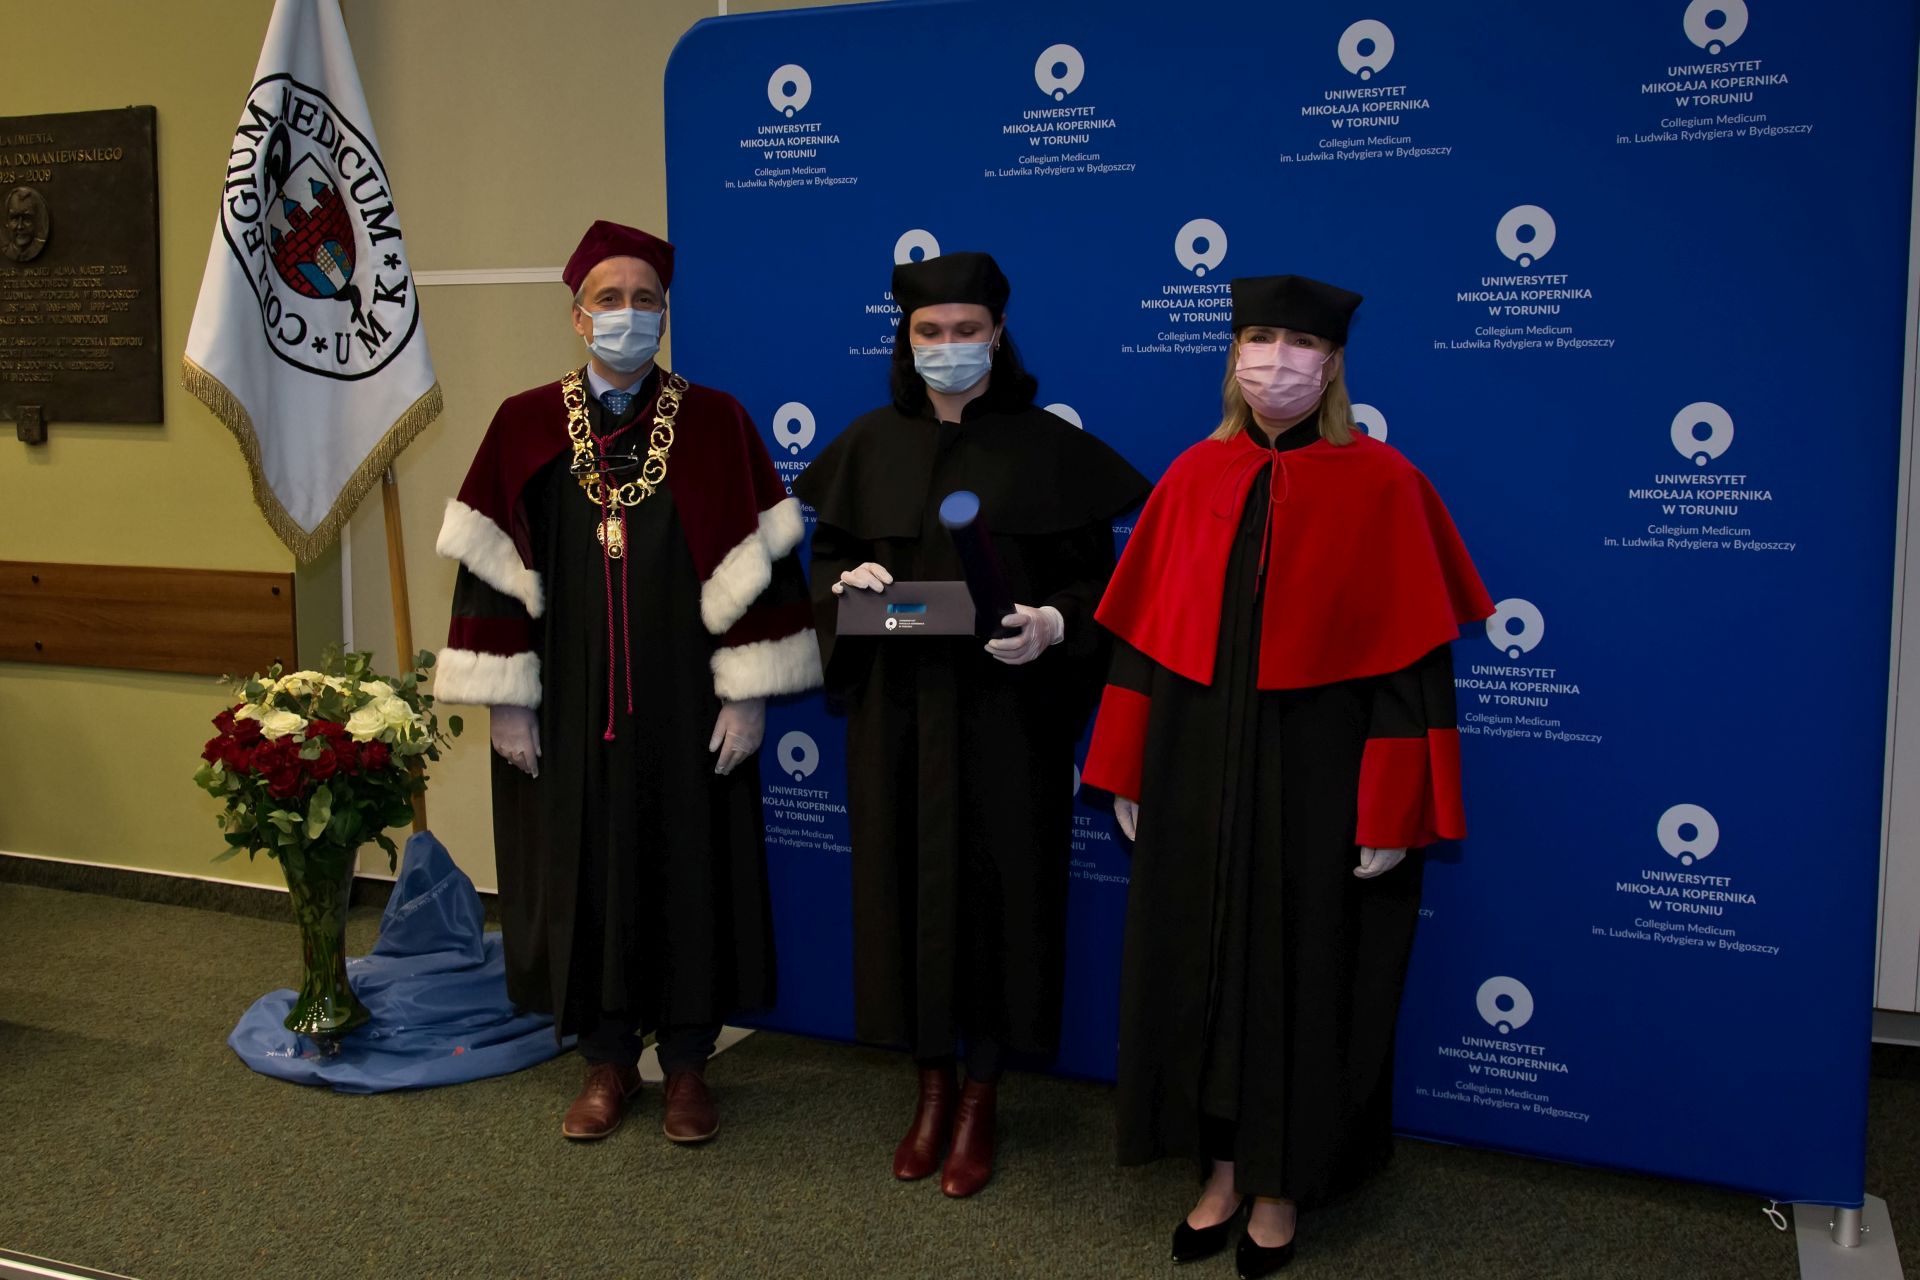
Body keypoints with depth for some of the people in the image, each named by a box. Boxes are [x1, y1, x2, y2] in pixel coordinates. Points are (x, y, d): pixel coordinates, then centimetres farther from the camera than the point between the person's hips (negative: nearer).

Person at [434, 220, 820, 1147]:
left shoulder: (714, 422, -1)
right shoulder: (526, 425, 1)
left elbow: (757, 559, -3)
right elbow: (490, 565, 1)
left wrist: (747, 692, -8)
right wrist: (506, 700, -3)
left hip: (685, 705, -1)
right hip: (570, 706, 1)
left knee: (690, 870, 7)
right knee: (583, 871, 9)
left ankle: (687, 1061, 24)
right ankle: (607, 1060, 27)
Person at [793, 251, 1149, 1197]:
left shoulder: (1049, 447, -3)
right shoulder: (871, 444, 6)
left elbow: (1095, 577, -3)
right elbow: (825, 557, 10)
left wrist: (1052, 625, -22)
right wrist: (848, 580, -12)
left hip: (1008, 712, -3)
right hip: (896, 708, 3)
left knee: (998, 889, 2)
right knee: (907, 884, 8)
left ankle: (981, 1098, 19)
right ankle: (932, 1083, 25)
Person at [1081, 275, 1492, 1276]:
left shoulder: (1378, 486, -9)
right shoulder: (1193, 480, 3)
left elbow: (1411, 659, -10)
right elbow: (1143, 637, 5)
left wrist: (1392, 813, -14)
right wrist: (1126, 772, 4)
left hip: (1317, 781, -3)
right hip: (1196, 774, 4)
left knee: (1301, 975, 9)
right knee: (1201, 965, 12)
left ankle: (1281, 1186, 28)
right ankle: (1224, 1168, 31)